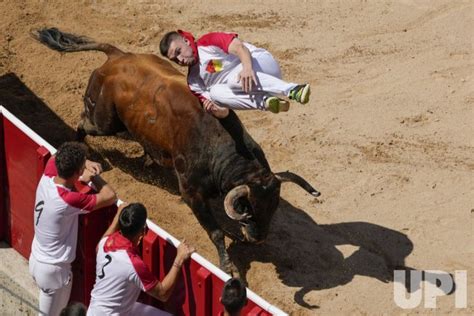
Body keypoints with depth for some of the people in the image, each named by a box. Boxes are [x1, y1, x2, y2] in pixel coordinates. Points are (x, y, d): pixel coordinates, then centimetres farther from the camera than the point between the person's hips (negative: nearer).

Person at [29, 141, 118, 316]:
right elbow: (110, 197, -27)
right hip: (53, 269, -7)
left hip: (36, 259, 8)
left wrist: (86, 163, -5)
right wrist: (93, 176, -10)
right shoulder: (69, 200, -34)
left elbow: (57, 157, 10)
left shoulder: (46, 178, -12)